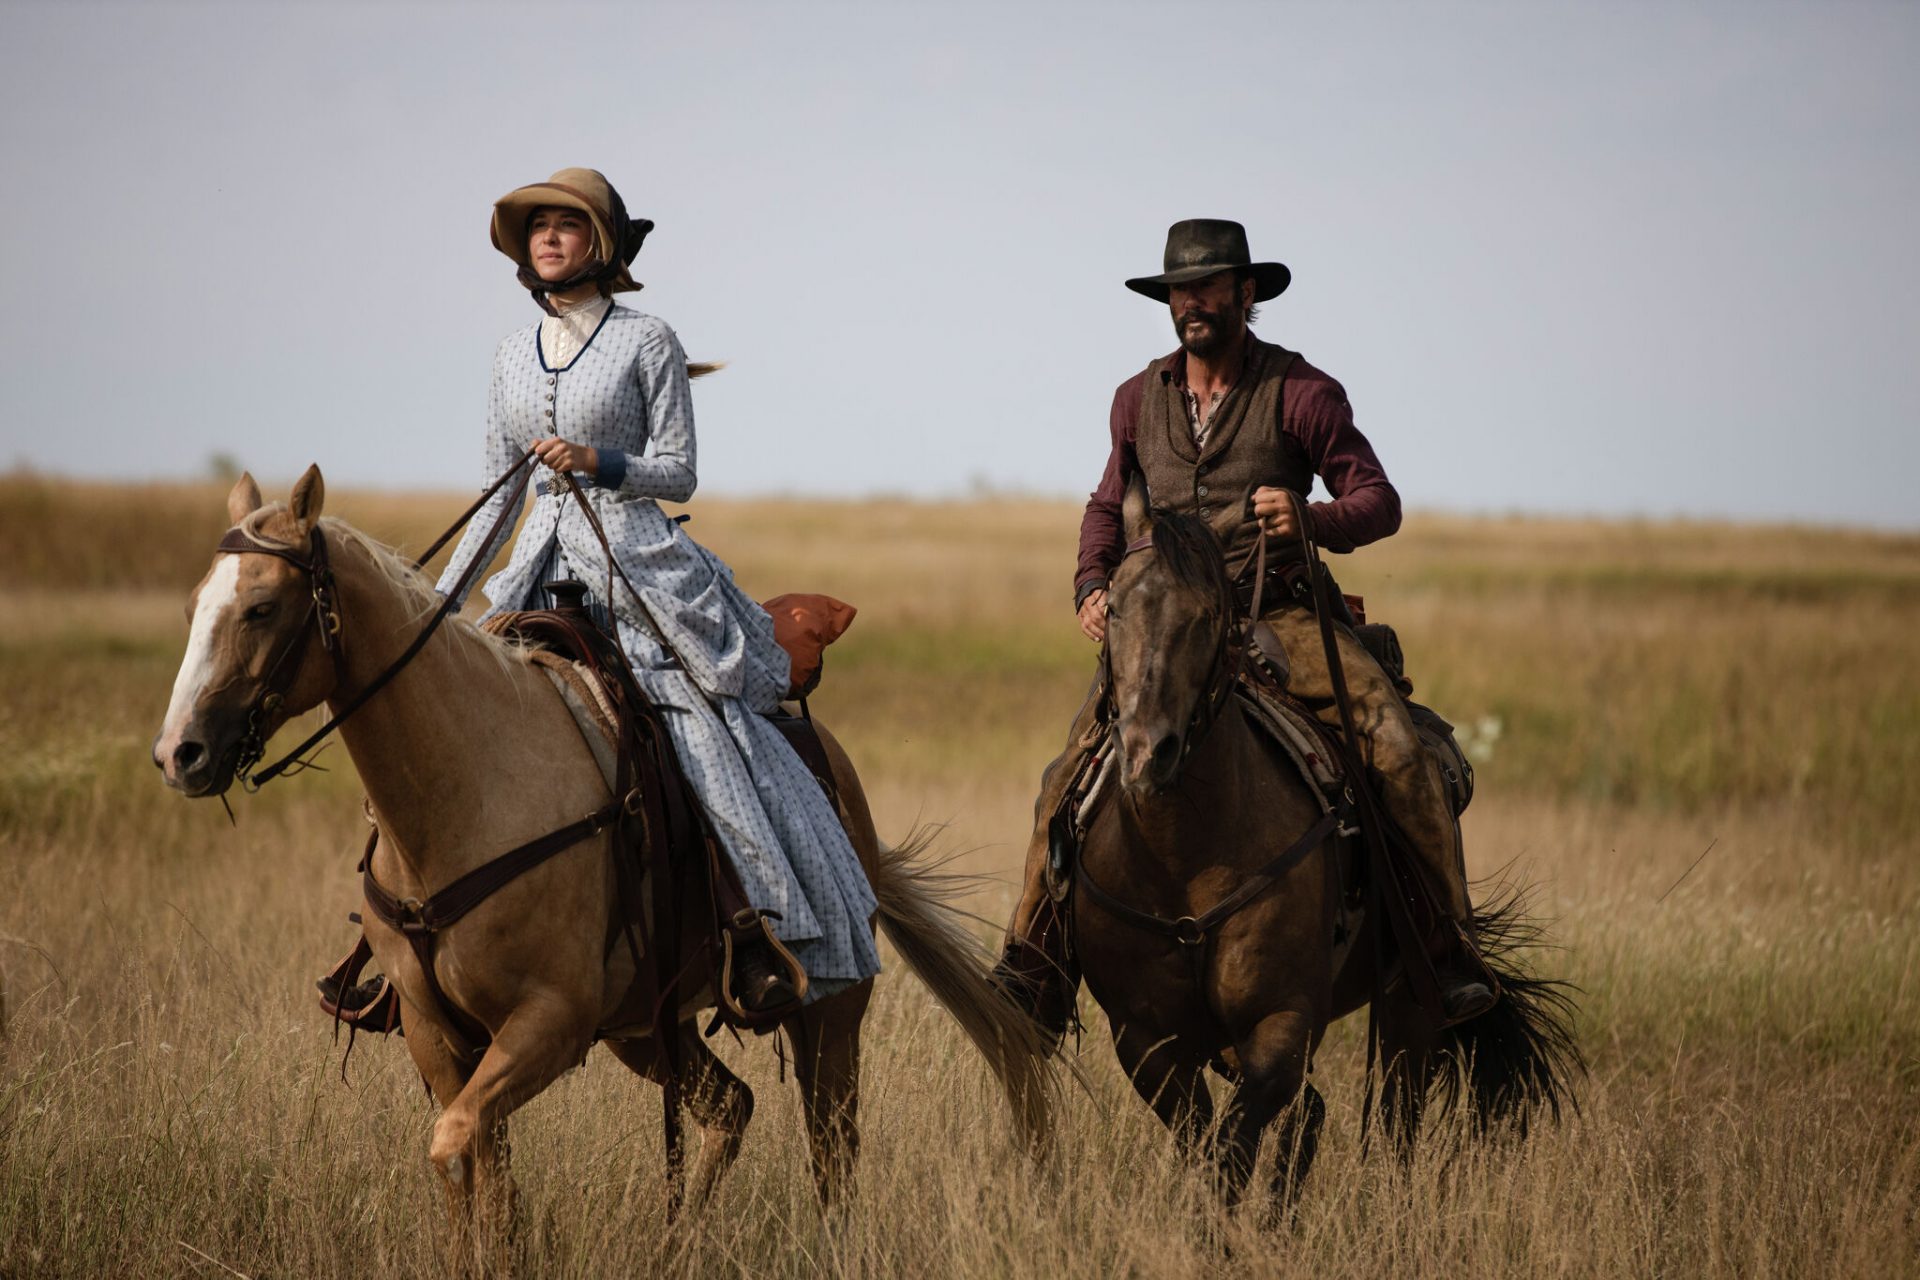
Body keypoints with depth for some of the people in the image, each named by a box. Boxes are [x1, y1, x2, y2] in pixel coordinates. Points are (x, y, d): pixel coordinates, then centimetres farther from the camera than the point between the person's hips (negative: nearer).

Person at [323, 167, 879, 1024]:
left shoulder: (647, 342, 0)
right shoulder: (514, 355, 14)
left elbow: (676, 472, -2)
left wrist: (597, 462, -19)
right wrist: (439, 599, 13)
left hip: (637, 562, -5)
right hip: (543, 571, 5)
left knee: (705, 733, -19)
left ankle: (764, 933, -19)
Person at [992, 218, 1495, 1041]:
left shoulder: (1300, 393, -1)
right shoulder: (1139, 400, 12)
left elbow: (1379, 502, -3)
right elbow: (1109, 506, 27)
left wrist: (1311, 521, -24)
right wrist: (1092, 586, 7)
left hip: (1279, 616, -3)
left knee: (1399, 749, -23)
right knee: (1071, 776, -15)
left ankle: (1451, 955, -15)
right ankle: (1035, 967, -5)